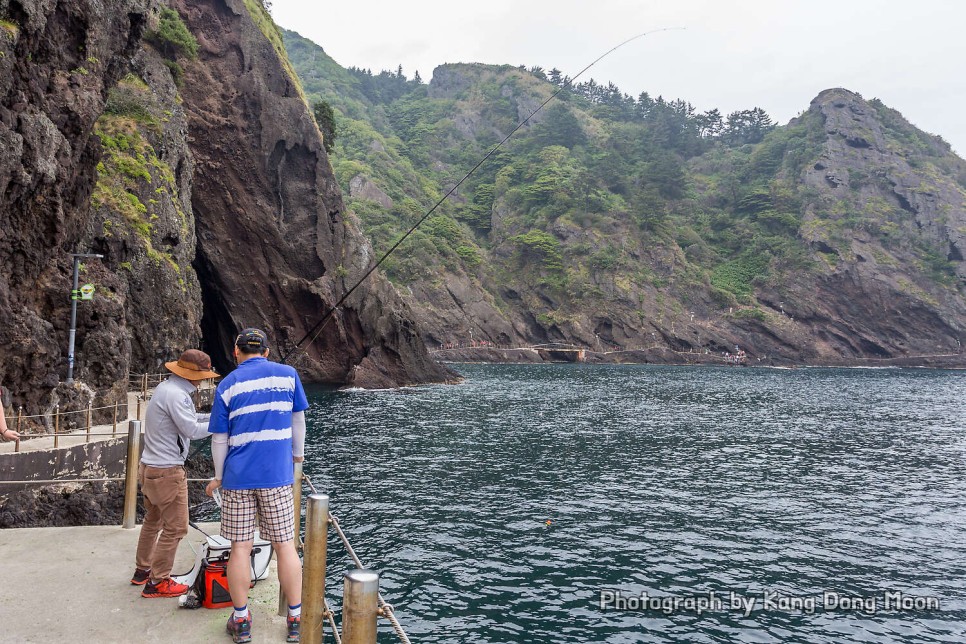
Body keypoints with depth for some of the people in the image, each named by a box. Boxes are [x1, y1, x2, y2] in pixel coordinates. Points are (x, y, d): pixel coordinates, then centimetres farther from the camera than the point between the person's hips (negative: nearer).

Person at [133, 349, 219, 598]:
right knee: (175, 528, -1)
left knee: (153, 521, 24)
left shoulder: (165, 387, 11)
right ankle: (157, 582, 7)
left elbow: (186, 418, 16)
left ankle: (142, 571, 37)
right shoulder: (176, 395, -21)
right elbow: (191, 430, -21)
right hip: (167, 471, -11)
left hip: (149, 467, 11)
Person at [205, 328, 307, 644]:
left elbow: (219, 439, 3)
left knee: (240, 548, 8)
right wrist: (298, 453, 26)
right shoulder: (288, 375, 2)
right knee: (285, 546, 6)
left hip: (237, 478, 1)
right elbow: (297, 420, 10)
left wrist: (218, 476, 16)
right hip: (277, 476, 0)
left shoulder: (227, 385, 2)